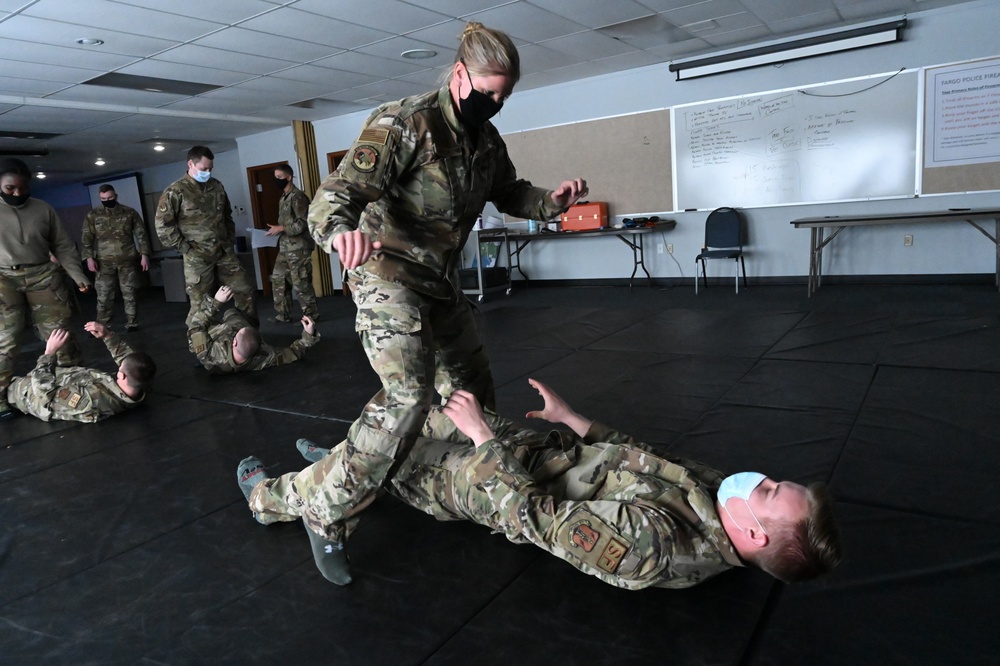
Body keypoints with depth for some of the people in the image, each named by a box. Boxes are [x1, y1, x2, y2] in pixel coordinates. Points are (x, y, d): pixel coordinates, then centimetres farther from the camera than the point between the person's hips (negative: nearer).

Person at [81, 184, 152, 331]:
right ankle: (102, 327, 6)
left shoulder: (130, 212, 4)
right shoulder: (92, 216, 5)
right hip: (104, 262, 0)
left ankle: (131, 323, 15)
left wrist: (144, 254, -3)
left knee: (129, 294, 5)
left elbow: (141, 234, 4)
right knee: (104, 296, 0)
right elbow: (86, 238, 3)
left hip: (127, 260, 0)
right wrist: (89, 258, -8)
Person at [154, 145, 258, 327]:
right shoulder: (175, 192, -8)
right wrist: (185, 248, -11)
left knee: (246, 292, 5)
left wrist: (231, 240, 12)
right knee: (201, 305, 2)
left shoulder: (217, 186, 9)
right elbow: (163, 227, -10)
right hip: (197, 258, -5)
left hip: (225, 253, 5)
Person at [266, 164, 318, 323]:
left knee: (301, 283, -5)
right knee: (278, 280, 11)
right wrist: (277, 230, 7)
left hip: (298, 247, -9)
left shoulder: (297, 196, -12)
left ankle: (310, 315, 5)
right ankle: (283, 314, 19)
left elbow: (304, 223, -18)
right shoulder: (283, 198, 16)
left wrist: (281, 229, -18)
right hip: (285, 246, 10)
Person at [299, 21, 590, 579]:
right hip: (389, 274, -8)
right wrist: (341, 231, -51)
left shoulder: (488, 140, 5)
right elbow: (341, 191, -27)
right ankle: (331, 513, -12)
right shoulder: (404, 123, -17)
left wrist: (552, 200, 0)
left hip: (441, 280, 8)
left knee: (472, 390, 12)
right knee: (409, 391, -24)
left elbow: (509, 194, 21)